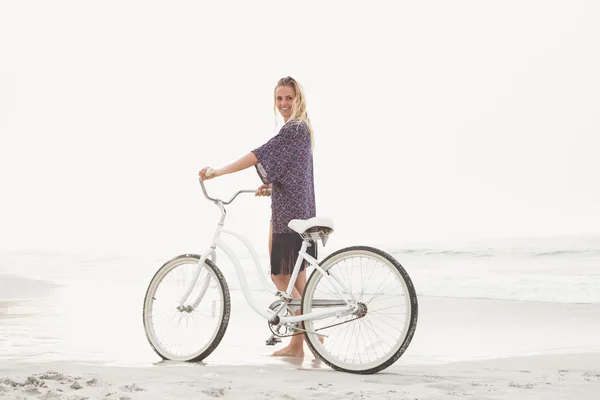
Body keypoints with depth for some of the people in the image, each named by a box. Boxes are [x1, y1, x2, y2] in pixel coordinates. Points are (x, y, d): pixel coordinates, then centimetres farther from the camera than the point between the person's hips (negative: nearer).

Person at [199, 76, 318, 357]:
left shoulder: (295, 128, -13)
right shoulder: (299, 128, 18)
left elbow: (261, 155, -22)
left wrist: (219, 171, -24)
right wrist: (271, 187, 8)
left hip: (290, 212, -10)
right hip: (297, 211, 10)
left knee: (281, 276, -6)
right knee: (296, 276, 10)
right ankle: (297, 343, 14)